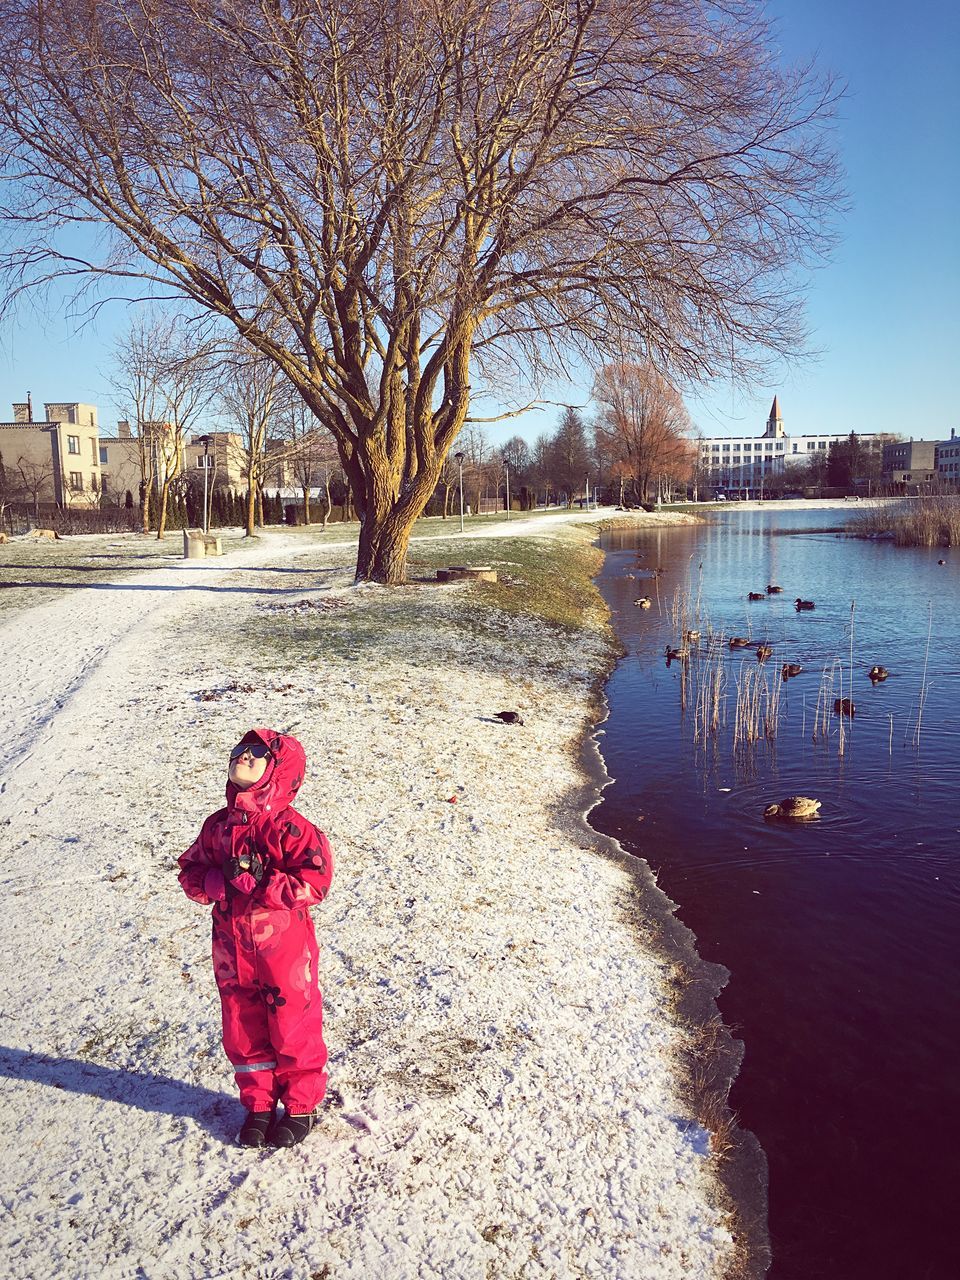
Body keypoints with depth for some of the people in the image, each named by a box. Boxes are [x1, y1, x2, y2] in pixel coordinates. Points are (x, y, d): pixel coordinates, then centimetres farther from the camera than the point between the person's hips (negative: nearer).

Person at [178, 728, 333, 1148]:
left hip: (283, 944, -5)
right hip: (232, 945, 5)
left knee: (293, 1026, 9)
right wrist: (221, 881, -14)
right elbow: (191, 873, 7)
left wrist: (261, 883, -26)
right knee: (242, 1029, 16)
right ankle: (258, 1104, 36)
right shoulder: (218, 825, 2)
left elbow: (315, 881, -21)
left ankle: (301, 1106, 30)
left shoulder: (289, 827, -15)